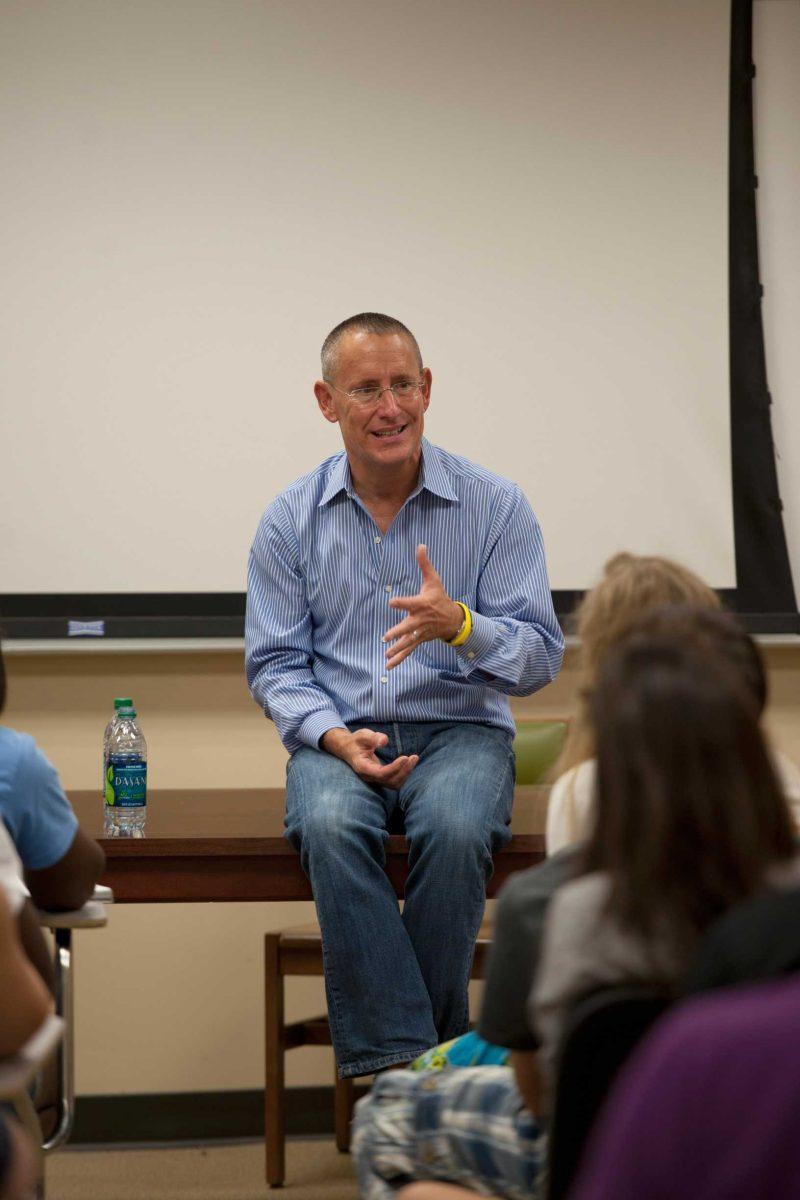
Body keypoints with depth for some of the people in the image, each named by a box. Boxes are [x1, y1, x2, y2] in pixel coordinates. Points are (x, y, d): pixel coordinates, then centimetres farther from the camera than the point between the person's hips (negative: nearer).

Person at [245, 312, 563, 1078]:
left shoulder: (495, 506, 0)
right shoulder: (291, 519, 5)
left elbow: (540, 659, -3)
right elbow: (274, 663, 6)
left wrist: (459, 624, -24)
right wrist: (335, 736, -14)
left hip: (459, 729, -1)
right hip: (340, 735, 1)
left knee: (455, 829, -35)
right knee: (329, 827, -34)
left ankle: (428, 1048, -21)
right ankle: (399, 1057, -33)